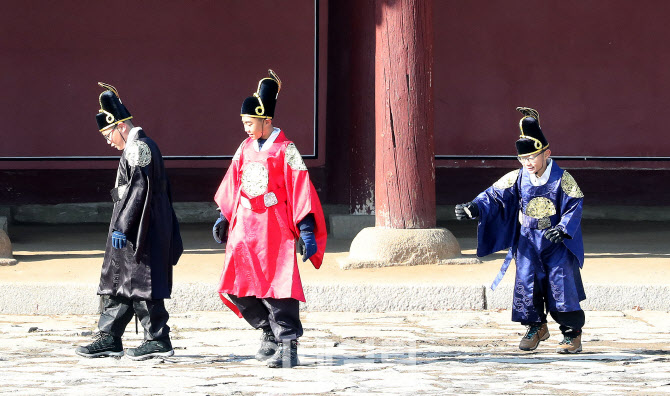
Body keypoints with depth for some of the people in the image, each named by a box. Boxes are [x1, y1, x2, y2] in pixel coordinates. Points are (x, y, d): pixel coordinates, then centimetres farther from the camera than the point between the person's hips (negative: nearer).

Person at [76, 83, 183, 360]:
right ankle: (109, 339, 14)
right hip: (135, 231, 11)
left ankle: (158, 340, -2)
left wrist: (121, 227, -22)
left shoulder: (137, 147, -14)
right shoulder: (140, 147, 19)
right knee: (117, 283, 11)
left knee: (140, 285, -7)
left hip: (140, 232, -11)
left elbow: (138, 190, -21)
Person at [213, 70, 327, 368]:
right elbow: (232, 186, 22)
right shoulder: (245, 149, 11)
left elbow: (301, 190, -9)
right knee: (236, 287, 2)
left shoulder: (285, 151, -7)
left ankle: (287, 345, -2)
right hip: (244, 229, 6)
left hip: (275, 231, -6)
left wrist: (306, 231, -14)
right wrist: (224, 218, 22)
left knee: (277, 286, -9)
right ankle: (269, 330, 20)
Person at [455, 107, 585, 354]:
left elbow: (574, 207, -11)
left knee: (561, 283, -8)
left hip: (557, 243, -3)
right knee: (527, 282, -1)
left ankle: (572, 332, 2)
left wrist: (563, 229, -27)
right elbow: (494, 196, -2)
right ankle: (536, 327, 19)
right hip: (528, 242, 3)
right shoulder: (517, 179, -1)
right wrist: (474, 208, -20)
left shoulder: (562, 180, -9)